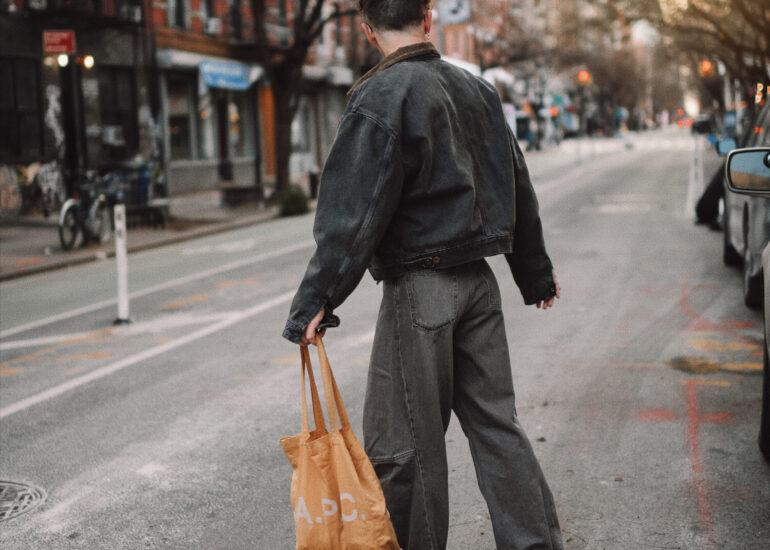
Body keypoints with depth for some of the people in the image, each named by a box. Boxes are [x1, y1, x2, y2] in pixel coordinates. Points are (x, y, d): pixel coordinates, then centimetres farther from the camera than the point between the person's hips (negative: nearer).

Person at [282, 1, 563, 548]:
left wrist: (316, 299, -18)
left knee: (402, 441, 2)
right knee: (495, 421, 13)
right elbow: (517, 189, 20)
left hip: (419, 286, -7)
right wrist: (536, 274, 30)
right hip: (478, 279, 8)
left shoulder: (383, 96, -11)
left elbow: (354, 211, -19)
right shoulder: (477, 89, 12)